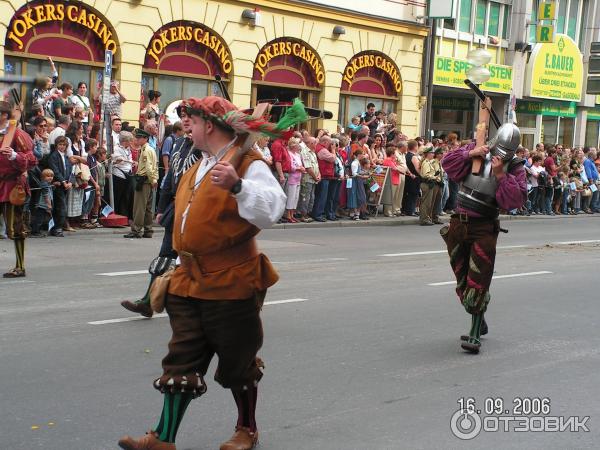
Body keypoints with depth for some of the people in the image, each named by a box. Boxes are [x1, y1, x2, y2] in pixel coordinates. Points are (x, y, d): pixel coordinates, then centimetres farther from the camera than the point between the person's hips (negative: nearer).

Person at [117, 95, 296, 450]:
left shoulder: (248, 164, -13)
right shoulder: (200, 167, 15)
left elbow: (272, 209, -30)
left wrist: (237, 186, -43)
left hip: (232, 284, -8)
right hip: (191, 281, 8)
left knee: (237, 362, 7)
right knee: (182, 361, 8)